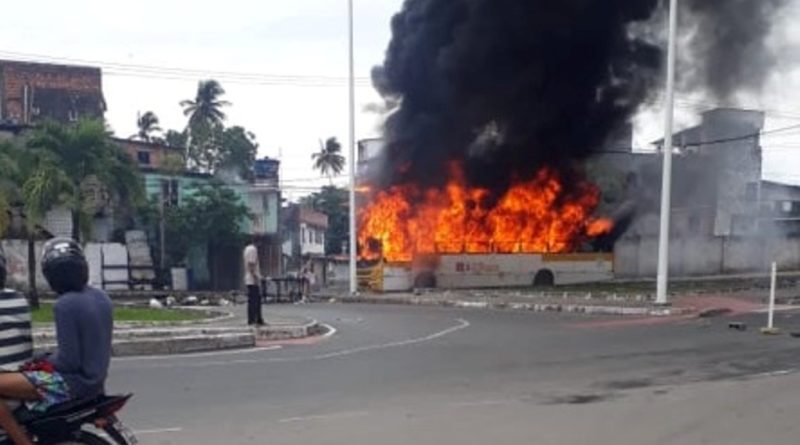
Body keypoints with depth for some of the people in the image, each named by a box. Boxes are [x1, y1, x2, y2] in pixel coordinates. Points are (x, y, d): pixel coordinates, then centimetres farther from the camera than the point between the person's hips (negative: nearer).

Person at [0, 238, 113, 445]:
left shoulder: (65, 305, -20)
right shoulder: (100, 297, 4)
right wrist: (48, 360, 17)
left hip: (73, 382, -9)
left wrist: (42, 362, -3)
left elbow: (69, 360, -22)